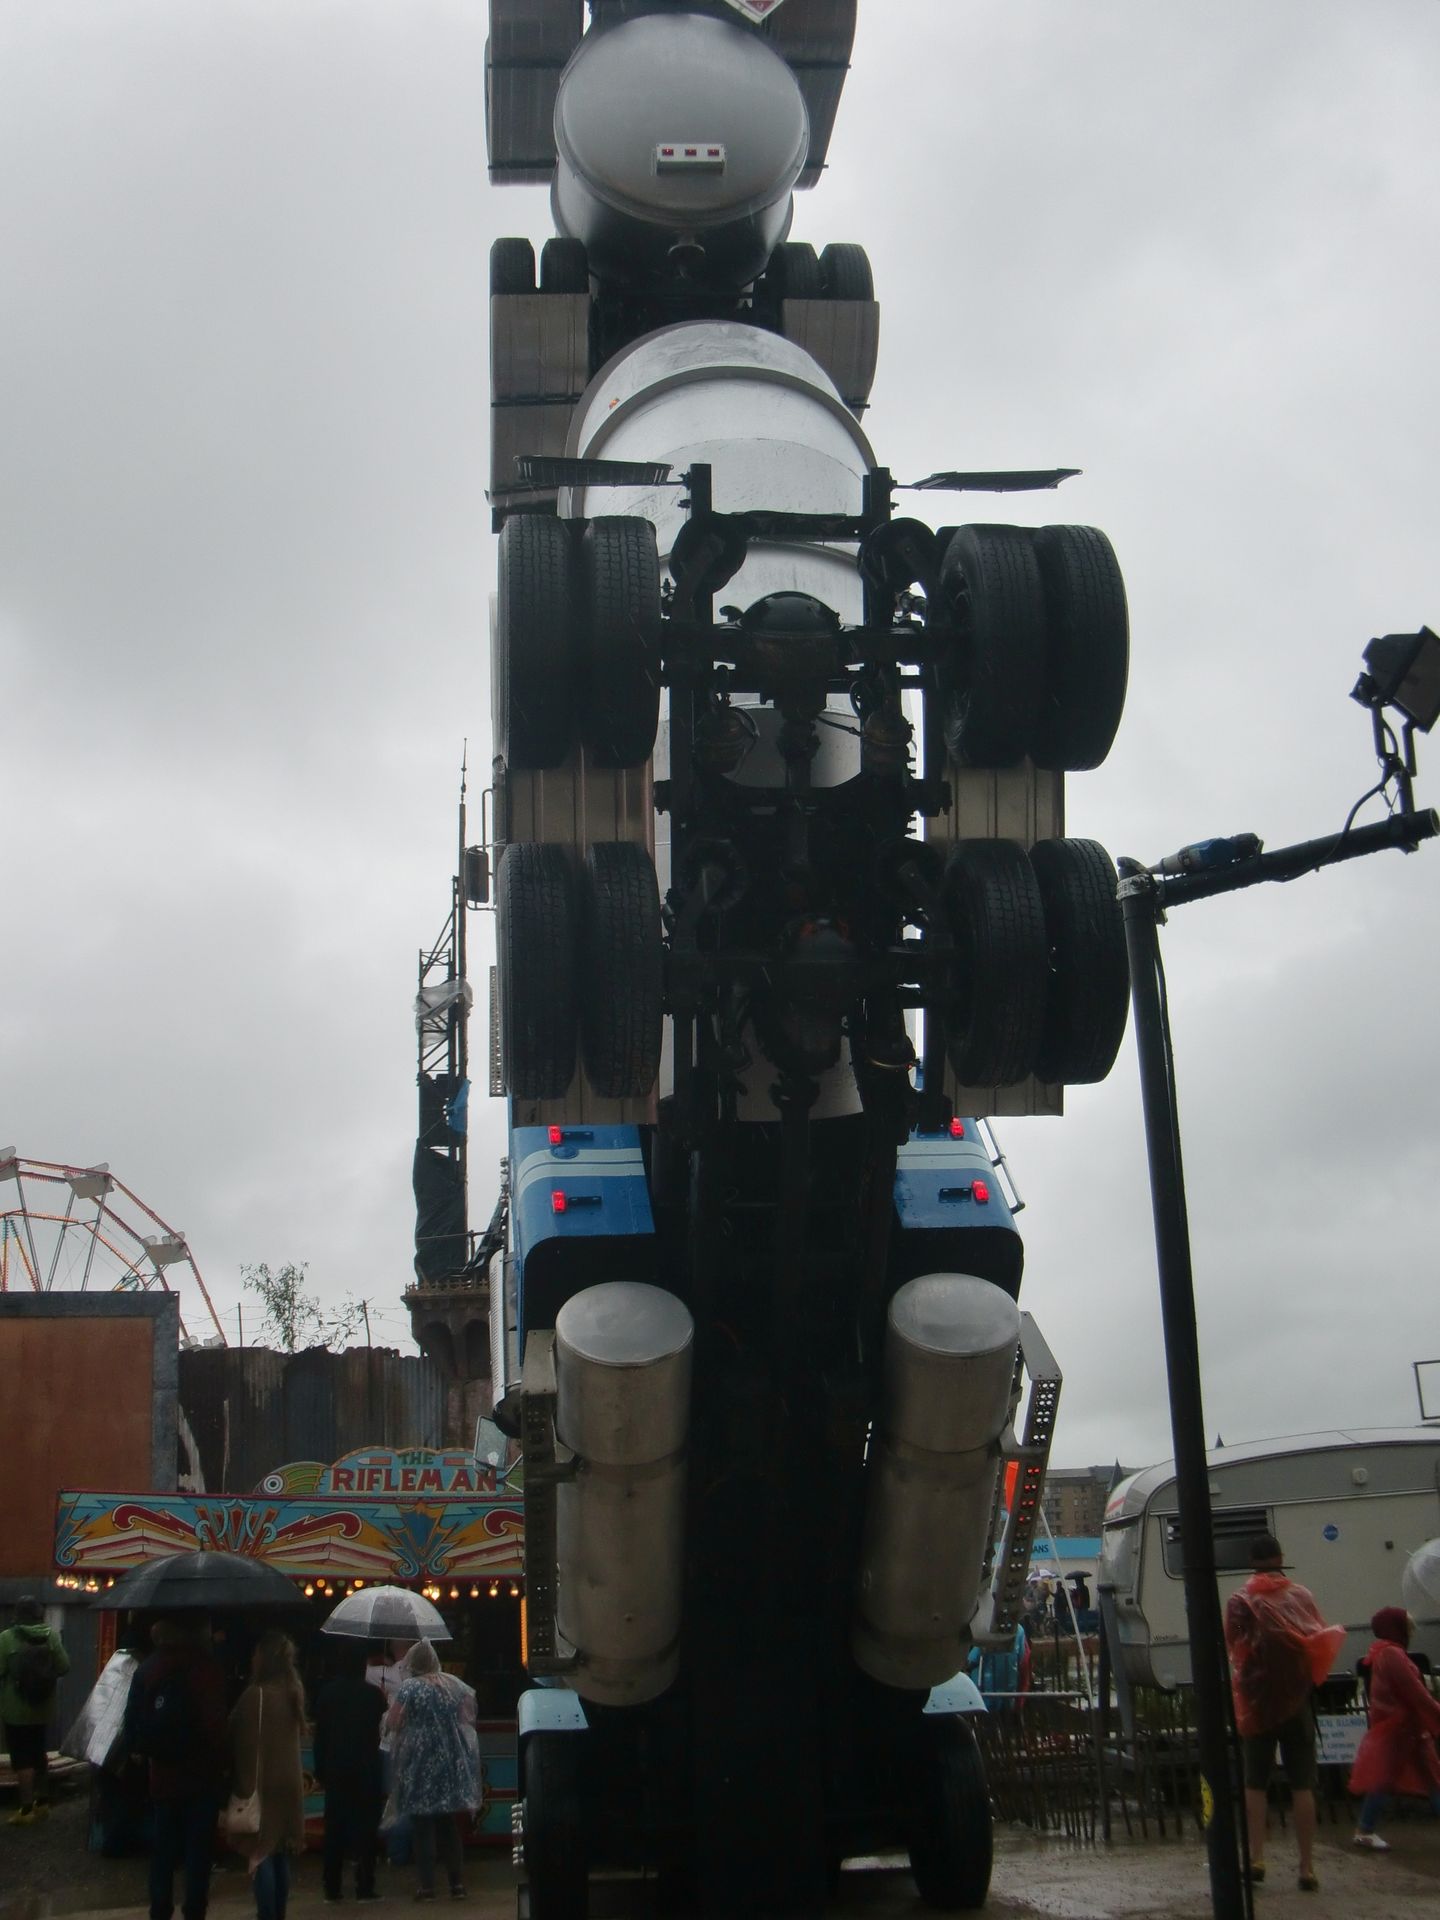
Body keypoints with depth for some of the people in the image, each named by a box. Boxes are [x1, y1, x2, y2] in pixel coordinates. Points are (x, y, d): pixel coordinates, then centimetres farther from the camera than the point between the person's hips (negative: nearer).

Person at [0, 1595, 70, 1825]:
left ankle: (26, 1809, -2)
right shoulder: (51, 1636, -3)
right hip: (43, 1708, 4)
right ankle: (42, 1801, 26)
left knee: (22, 1759, 0)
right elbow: (64, 1667, -2)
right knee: (40, 1754, 18)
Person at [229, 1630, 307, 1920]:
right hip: (289, 1784, 7)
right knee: (281, 1854, 13)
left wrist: (242, 1785, -9)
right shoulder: (294, 1693, 6)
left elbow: (244, 1744, -15)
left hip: (262, 1784, -7)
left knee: (261, 1853, -3)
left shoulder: (255, 1695, -16)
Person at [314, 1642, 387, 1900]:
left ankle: (332, 1888, 9)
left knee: (334, 1829, 9)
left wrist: (320, 1769, 8)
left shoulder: (327, 1692, 0)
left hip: (335, 1769, 3)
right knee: (365, 1828, 3)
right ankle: (364, 1887, 0)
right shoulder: (373, 1694, -8)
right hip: (366, 1770, -3)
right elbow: (380, 1729, -1)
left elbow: (320, 1733, 2)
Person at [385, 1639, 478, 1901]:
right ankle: (456, 1883, 11)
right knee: (448, 1825, 13)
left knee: (423, 1827, 1)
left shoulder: (411, 1688, -11)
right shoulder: (454, 1685, 6)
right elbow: (465, 1719, 15)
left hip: (421, 1764, -5)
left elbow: (392, 1723, -13)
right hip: (452, 1763, 5)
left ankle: (427, 1885, -1)